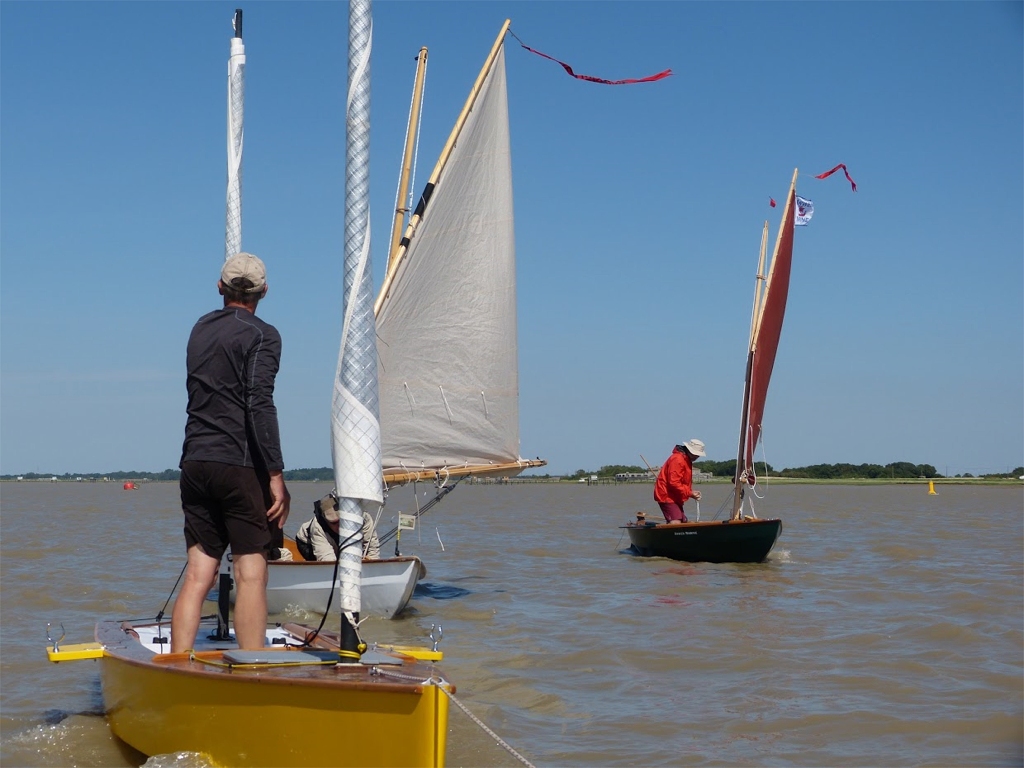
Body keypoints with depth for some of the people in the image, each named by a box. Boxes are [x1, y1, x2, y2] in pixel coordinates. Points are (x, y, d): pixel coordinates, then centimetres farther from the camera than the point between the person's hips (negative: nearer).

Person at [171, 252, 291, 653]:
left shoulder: (200, 329, 17)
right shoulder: (261, 335, -4)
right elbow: (260, 406, -15)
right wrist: (276, 475, -15)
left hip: (195, 464, 6)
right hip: (240, 464, -6)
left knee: (198, 574, 6)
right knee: (251, 573, -4)